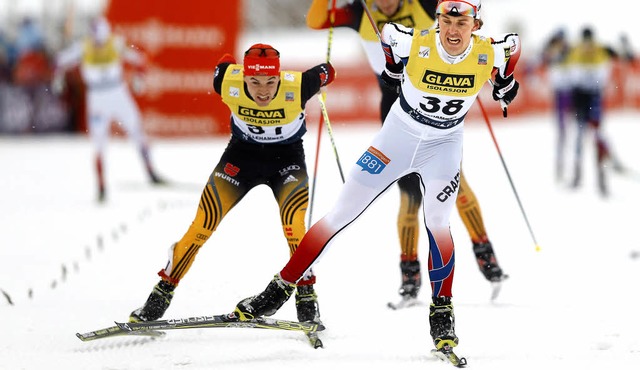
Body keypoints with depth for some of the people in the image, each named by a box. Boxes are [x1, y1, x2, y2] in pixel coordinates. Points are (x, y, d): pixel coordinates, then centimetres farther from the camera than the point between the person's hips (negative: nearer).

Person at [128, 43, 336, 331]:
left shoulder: (296, 87, -31)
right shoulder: (228, 83, -27)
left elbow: (326, 73, -9)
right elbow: (223, 66, -1)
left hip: (287, 157, -1)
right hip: (242, 153, 1)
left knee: (294, 226, -24)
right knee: (204, 223, -8)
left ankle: (306, 295, -7)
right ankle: (163, 291, 5)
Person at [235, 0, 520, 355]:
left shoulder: (491, 53, -21)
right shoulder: (415, 44, -24)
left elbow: (513, 44, 2)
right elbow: (388, 29, -3)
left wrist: (506, 84, 7)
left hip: (444, 143, 0)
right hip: (398, 135, 0)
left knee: (437, 221, -22)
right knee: (340, 214, 2)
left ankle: (442, 312, -5)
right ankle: (281, 288, 12)